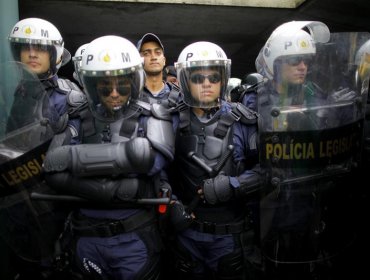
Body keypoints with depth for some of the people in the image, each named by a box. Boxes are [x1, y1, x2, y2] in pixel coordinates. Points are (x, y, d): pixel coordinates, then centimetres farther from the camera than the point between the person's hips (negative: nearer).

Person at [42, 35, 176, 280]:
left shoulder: (151, 118, -6)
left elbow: (146, 157, -26)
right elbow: (54, 171, -13)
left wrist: (72, 157, -22)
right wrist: (118, 188, -24)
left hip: (135, 239, -2)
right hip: (87, 238, 3)